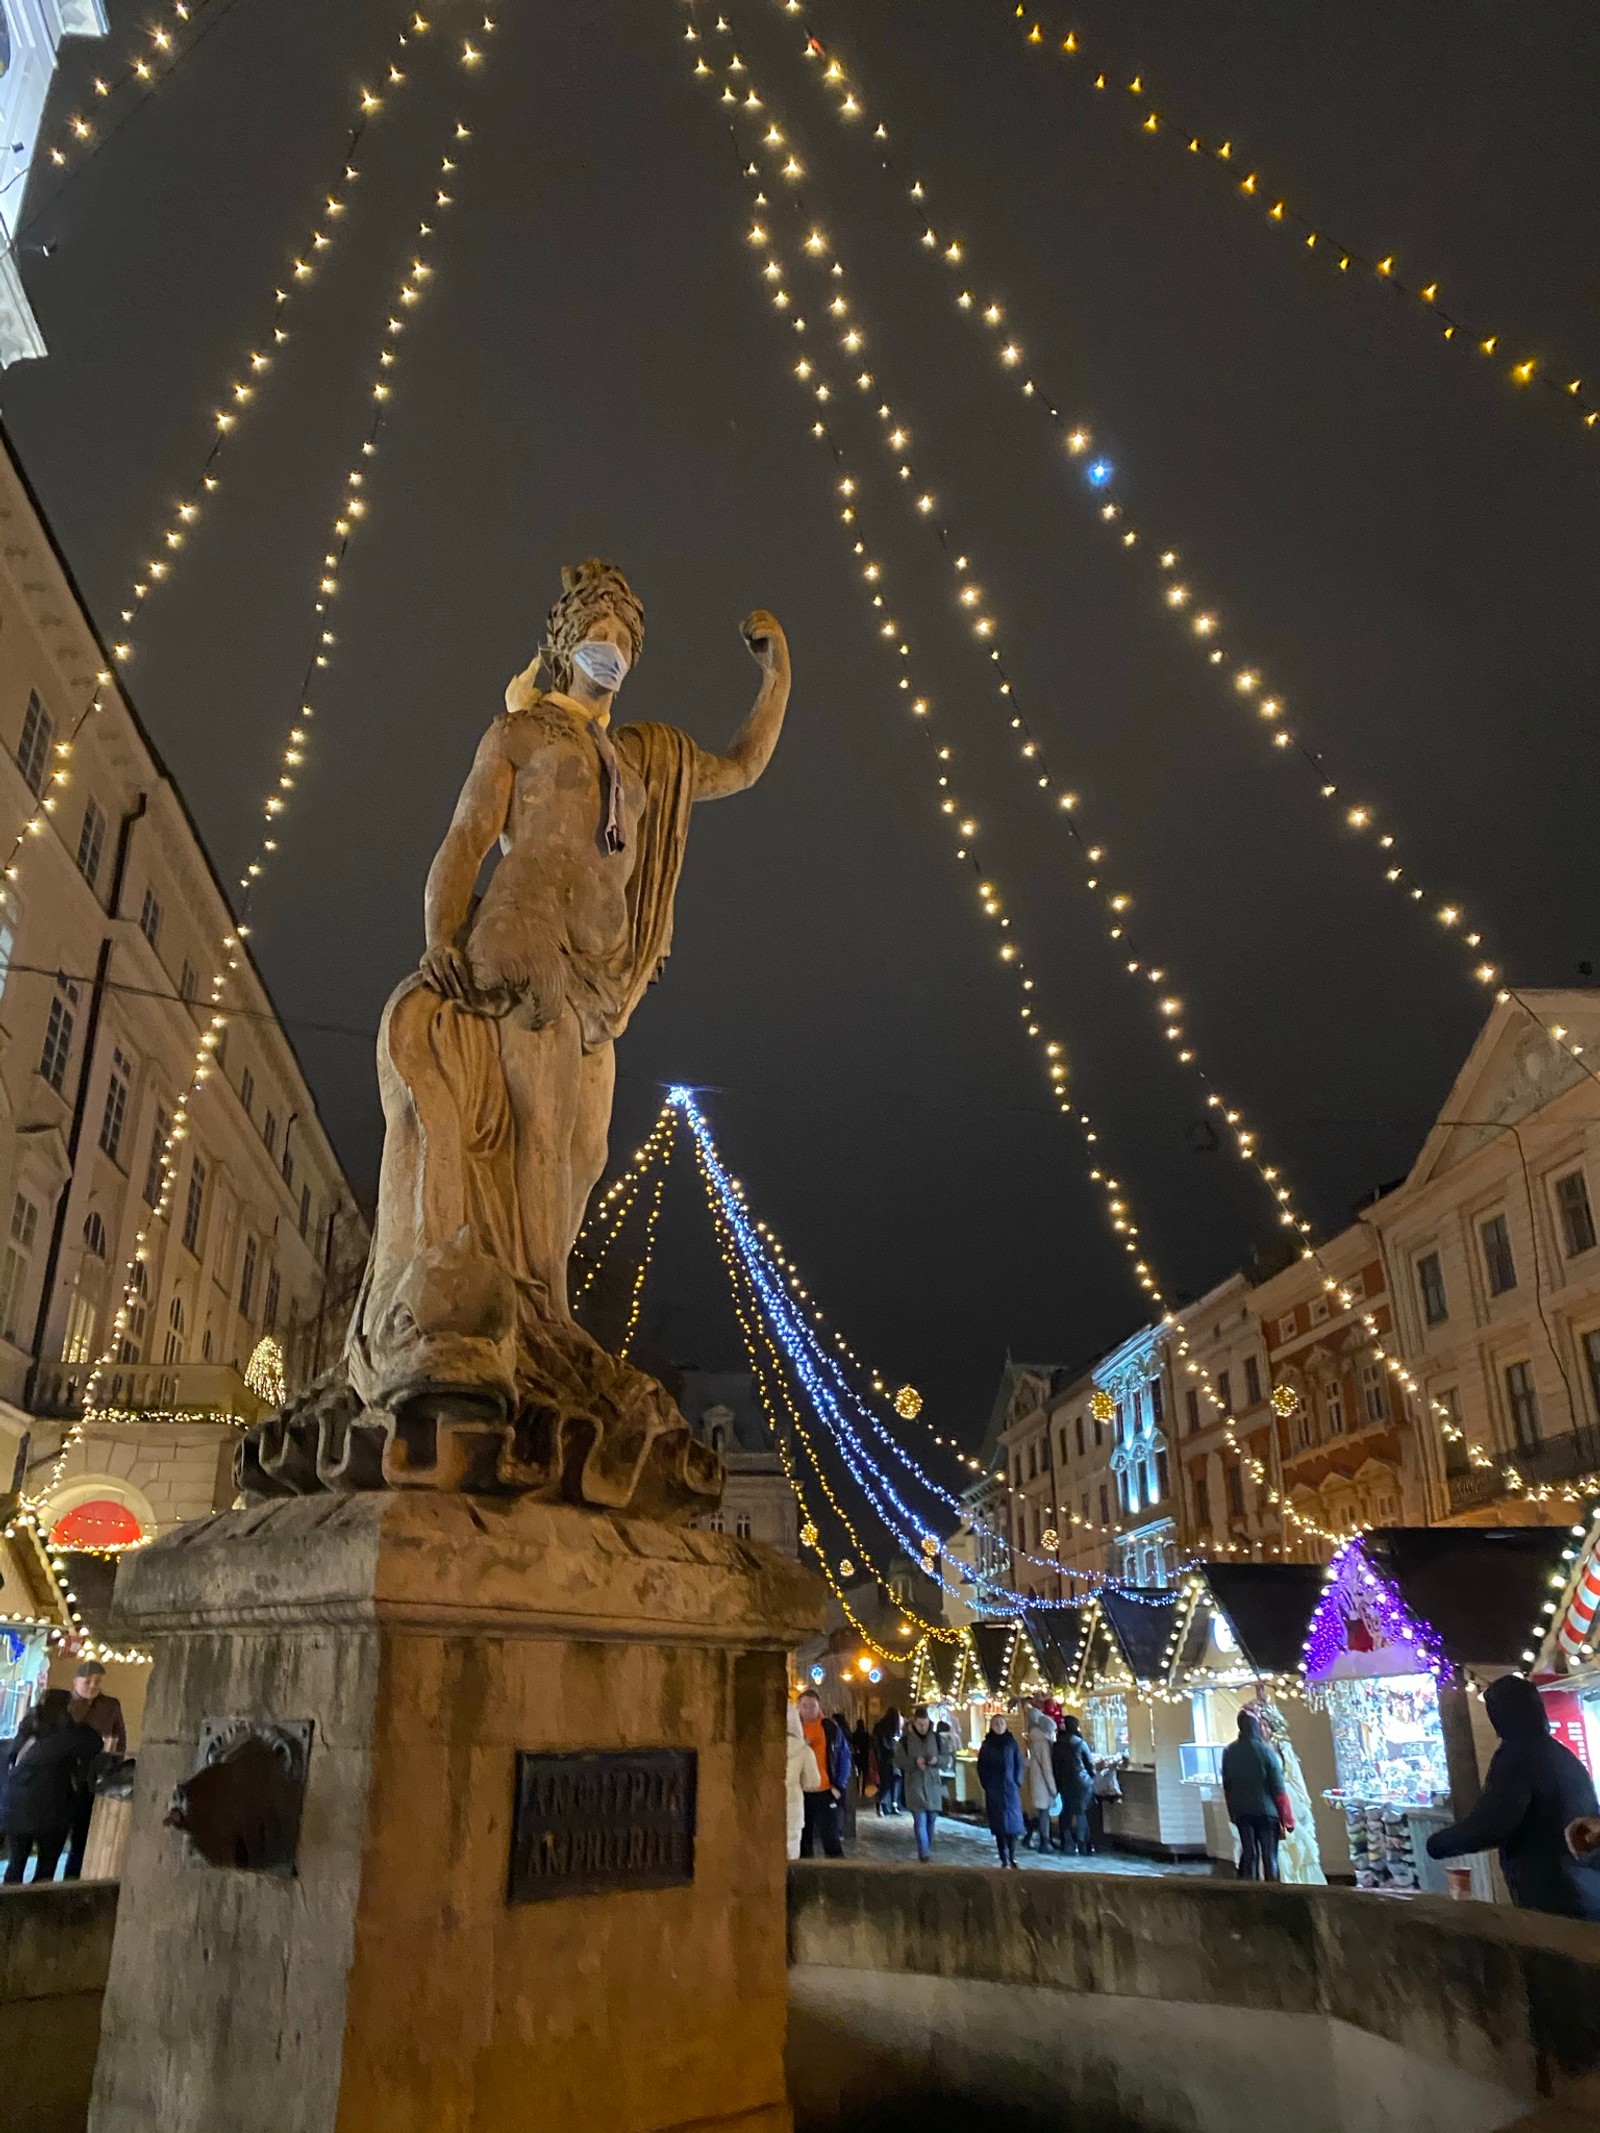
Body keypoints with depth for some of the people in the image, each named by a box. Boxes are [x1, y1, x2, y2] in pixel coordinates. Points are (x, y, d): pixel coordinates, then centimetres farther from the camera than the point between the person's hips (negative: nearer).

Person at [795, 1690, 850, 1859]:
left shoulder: (831, 1727, -1)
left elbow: (844, 1756, 3)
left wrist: (840, 1785, -2)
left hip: (825, 1791, -2)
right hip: (801, 1792, 2)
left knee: (830, 1835, -3)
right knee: (803, 1836, 8)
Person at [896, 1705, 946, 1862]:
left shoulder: (935, 1737, 2)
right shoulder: (906, 1738, -5)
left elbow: (945, 1759, 6)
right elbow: (898, 1759, -4)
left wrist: (937, 1760, -17)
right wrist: (914, 1762, -20)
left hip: (933, 1783, 3)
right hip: (914, 1783, -3)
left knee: (932, 1819, 9)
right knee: (920, 1819, -10)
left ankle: (927, 1849, 26)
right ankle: (924, 1853, -8)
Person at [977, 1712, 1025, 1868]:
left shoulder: (1012, 1742, 2)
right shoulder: (986, 1744, 1)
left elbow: (1019, 1764, 4)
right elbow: (981, 1767, 3)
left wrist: (1017, 1783, -4)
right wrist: (987, 1786, -4)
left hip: (1010, 1788, 0)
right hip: (993, 1791, 0)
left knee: (1012, 1821, -3)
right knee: (998, 1824, 0)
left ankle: (1012, 1857, 8)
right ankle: (1004, 1859, 6)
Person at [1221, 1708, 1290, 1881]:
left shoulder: (1229, 1752, 0)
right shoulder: (1264, 1751, -14)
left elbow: (1227, 1786, 8)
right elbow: (1278, 1788, -11)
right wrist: (1287, 1818, -4)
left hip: (1241, 1812, 4)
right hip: (1266, 1811, -4)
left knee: (1248, 1854, 10)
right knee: (1269, 1856, 4)